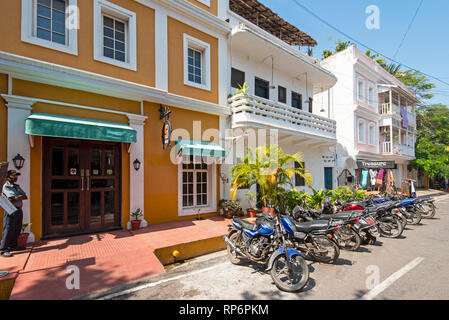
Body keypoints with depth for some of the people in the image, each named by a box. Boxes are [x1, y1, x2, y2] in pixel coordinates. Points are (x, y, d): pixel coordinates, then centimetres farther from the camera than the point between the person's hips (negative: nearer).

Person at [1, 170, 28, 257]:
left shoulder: (17, 186, 15)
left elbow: (25, 197, 7)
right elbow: (12, 198, -20)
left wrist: (16, 197, -9)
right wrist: (20, 196, -4)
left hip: (19, 211, 7)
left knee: (17, 230, 14)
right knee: (8, 230, -6)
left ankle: (13, 246, 26)